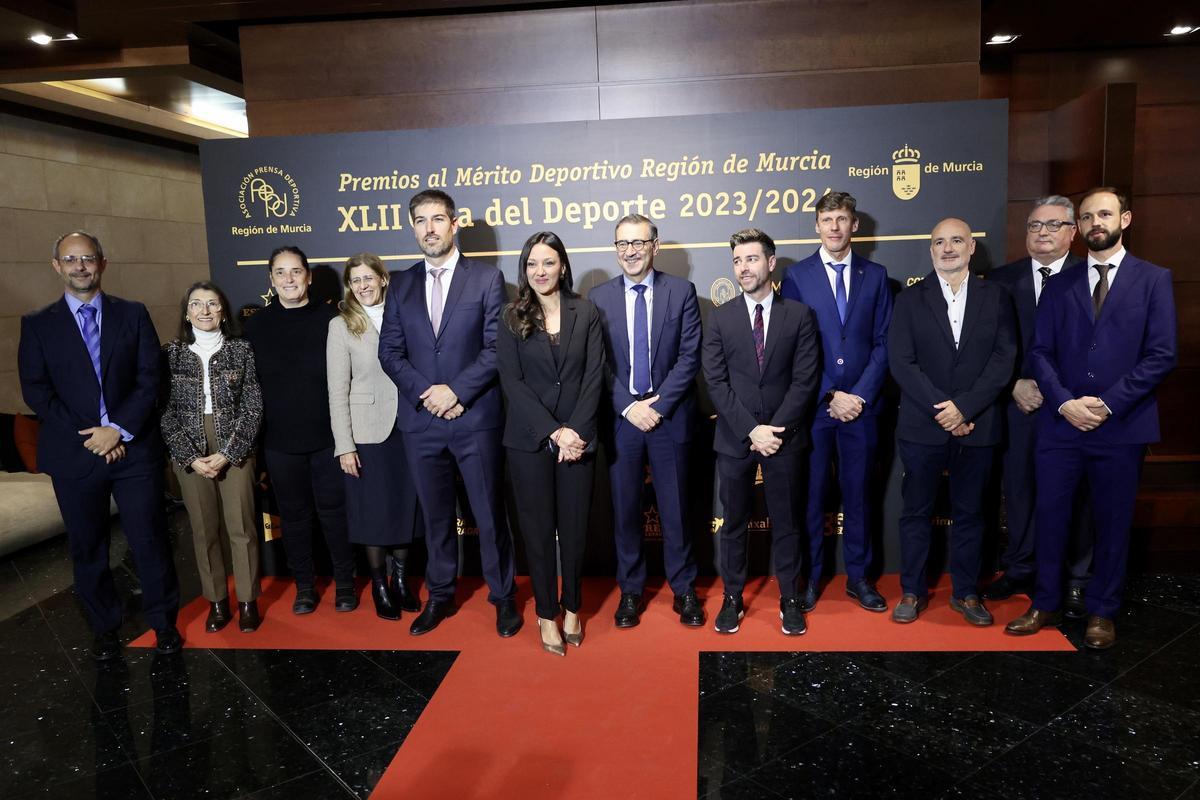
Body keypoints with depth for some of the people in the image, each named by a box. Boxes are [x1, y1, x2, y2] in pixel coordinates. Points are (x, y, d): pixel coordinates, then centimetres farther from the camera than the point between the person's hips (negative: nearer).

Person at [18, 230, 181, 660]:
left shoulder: (133, 315, 5)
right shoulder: (37, 324, 5)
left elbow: (150, 379, -1)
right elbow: (35, 390, -1)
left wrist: (119, 428, -12)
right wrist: (87, 437, -11)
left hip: (134, 448, -1)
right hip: (73, 455, 1)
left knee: (149, 539, 4)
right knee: (87, 547, 11)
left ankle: (164, 621, 22)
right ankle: (104, 628, 28)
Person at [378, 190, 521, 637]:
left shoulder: (487, 279, 0)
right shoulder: (401, 285, 10)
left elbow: (497, 347, -7)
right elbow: (390, 352, 6)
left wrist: (456, 391, -14)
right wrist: (425, 393, -9)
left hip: (476, 419, -3)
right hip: (420, 421, 3)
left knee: (488, 513, 5)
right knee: (435, 514, 14)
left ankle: (503, 596, 22)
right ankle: (440, 595, 29)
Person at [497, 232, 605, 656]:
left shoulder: (585, 313, 4)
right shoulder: (513, 318, 2)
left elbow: (594, 376, -2)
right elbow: (512, 382, -6)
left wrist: (575, 431, -13)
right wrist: (553, 431, -14)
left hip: (578, 437, 0)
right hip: (529, 440, 0)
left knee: (575, 527, 6)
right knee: (537, 529, 6)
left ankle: (572, 608, 25)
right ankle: (547, 614, 21)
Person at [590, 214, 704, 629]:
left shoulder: (682, 292, 1)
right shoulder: (598, 298, 4)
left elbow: (690, 356, -4)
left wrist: (659, 405, -12)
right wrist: (629, 407, -10)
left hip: (669, 415, -1)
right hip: (620, 417, 1)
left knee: (675, 507, 7)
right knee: (625, 509, 9)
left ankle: (683, 589, 23)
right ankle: (630, 590, 24)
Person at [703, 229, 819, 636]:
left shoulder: (799, 315, 1)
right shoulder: (720, 317, 2)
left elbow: (805, 380, -4)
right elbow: (716, 382, -4)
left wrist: (775, 429, -12)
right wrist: (751, 430, -13)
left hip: (784, 436, 0)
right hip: (735, 438, 1)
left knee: (786, 522, 10)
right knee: (734, 522, 10)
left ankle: (790, 599, 23)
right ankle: (732, 598, 23)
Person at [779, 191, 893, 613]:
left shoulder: (875, 275, 7)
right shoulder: (797, 275, 2)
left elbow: (883, 343, 4)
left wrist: (860, 395, -8)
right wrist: (831, 397, -9)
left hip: (860, 404, 2)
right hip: (812, 404, -1)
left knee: (857, 492, 10)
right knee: (811, 494, 5)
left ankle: (858, 576, 23)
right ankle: (810, 576, 18)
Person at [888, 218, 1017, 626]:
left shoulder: (996, 297, 5)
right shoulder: (910, 300, 3)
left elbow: (1004, 359, -4)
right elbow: (901, 363, -5)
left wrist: (964, 407, -14)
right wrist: (941, 409, -14)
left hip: (976, 426, 1)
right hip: (922, 426, 0)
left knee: (969, 513, 11)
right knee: (916, 512, 7)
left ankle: (967, 593, 24)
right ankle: (912, 591, 20)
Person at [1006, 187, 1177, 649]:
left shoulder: (1153, 280, 3)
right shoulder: (1060, 285, 9)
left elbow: (1162, 355, -5)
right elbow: (1040, 351, 4)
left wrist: (1108, 404, -13)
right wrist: (1065, 403, -11)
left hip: (1122, 426, -2)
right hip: (1060, 423, 2)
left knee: (1112, 522, 8)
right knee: (1050, 516, 7)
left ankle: (1102, 613, 23)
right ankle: (1046, 605, 21)